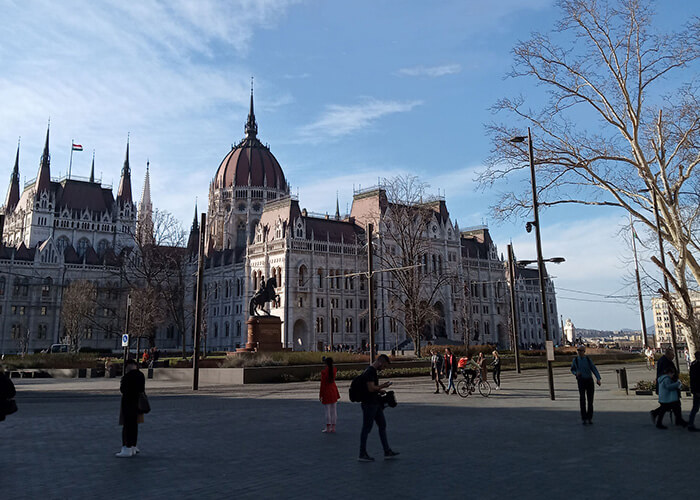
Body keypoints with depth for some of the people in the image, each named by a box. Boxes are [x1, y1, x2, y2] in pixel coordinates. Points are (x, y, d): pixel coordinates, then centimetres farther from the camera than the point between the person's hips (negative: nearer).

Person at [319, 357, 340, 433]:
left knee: (327, 411, 0)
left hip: (326, 392, -5)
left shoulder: (324, 372, -18)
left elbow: (322, 384, -16)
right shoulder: (334, 369, -1)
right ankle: (333, 427, 13)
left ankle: (328, 428, 3)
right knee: (334, 410, 9)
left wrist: (321, 394, -9)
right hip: (334, 391, 6)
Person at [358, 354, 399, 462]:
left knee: (382, 425, 12)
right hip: (369, 404, -10)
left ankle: (387, 452, 18)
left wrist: (379, 390, 8)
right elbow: (371, 388, -25)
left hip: (376, 404, 10)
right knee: (366, 428, -1)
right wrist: (383, 386, -12)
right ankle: (362, 454, 9)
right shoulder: (369, 371, -19)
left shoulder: (374, 371, 13)